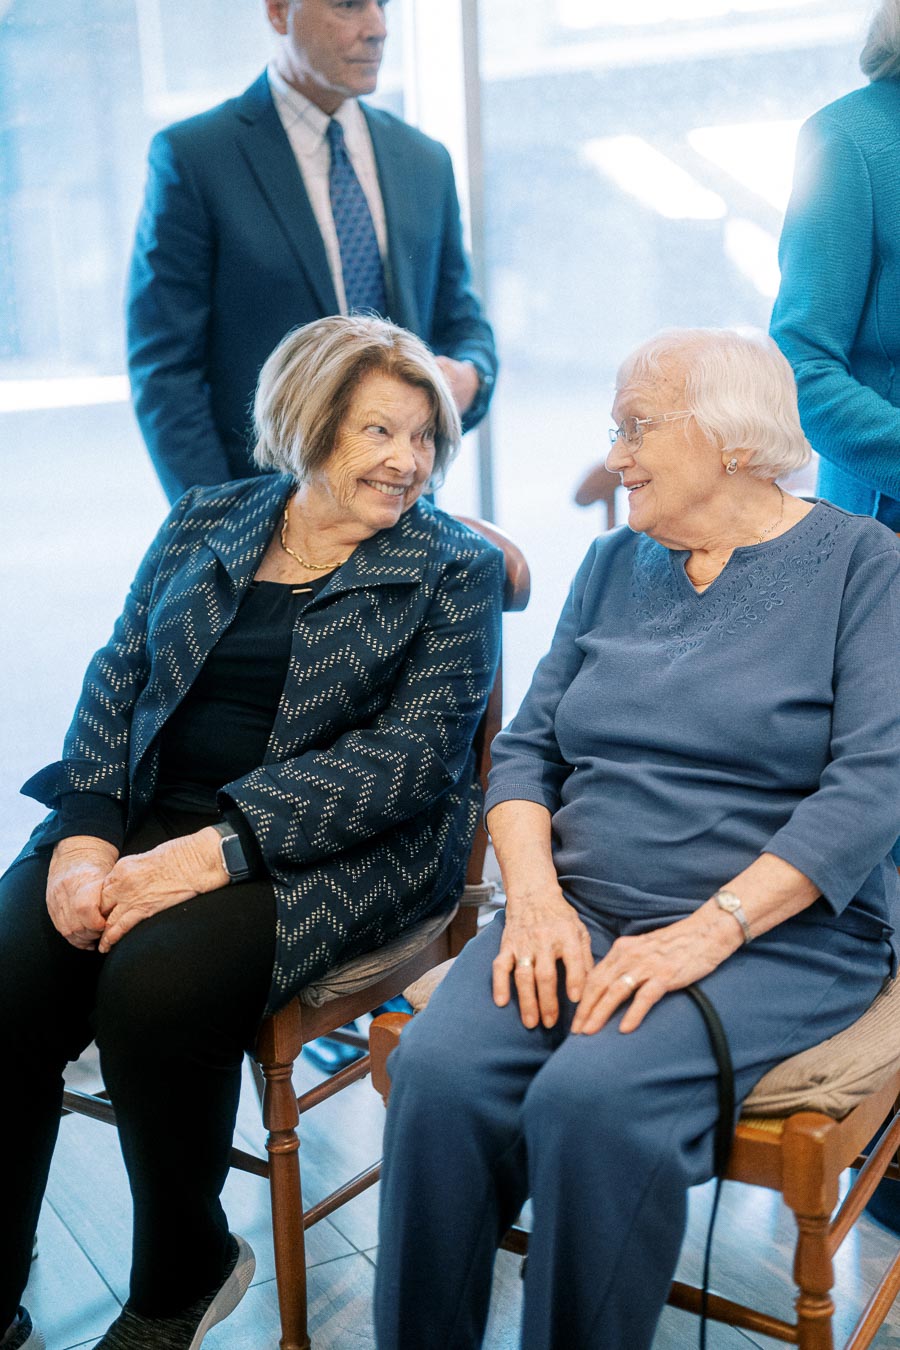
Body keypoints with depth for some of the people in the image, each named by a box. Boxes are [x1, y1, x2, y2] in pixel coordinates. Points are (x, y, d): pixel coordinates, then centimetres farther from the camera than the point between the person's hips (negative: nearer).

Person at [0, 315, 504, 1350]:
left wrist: (212, 851, -20)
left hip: (330, 847, -4)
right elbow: (117, 677, 9)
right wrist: (87, 835, -10)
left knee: (156, 986, -29)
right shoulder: (204, 522, 14)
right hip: (145, 817, 4)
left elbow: (412, 752, -10)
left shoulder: (452, 568, 2)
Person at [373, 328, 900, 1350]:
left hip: (780, 934, -4)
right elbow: (526, 747, 10)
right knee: (437, 1070, -23)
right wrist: (536, 895, -8)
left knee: (595, 1097, -31)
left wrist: (710, 930, -20)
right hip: (582, 912, 4)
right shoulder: (613, 564, 15)